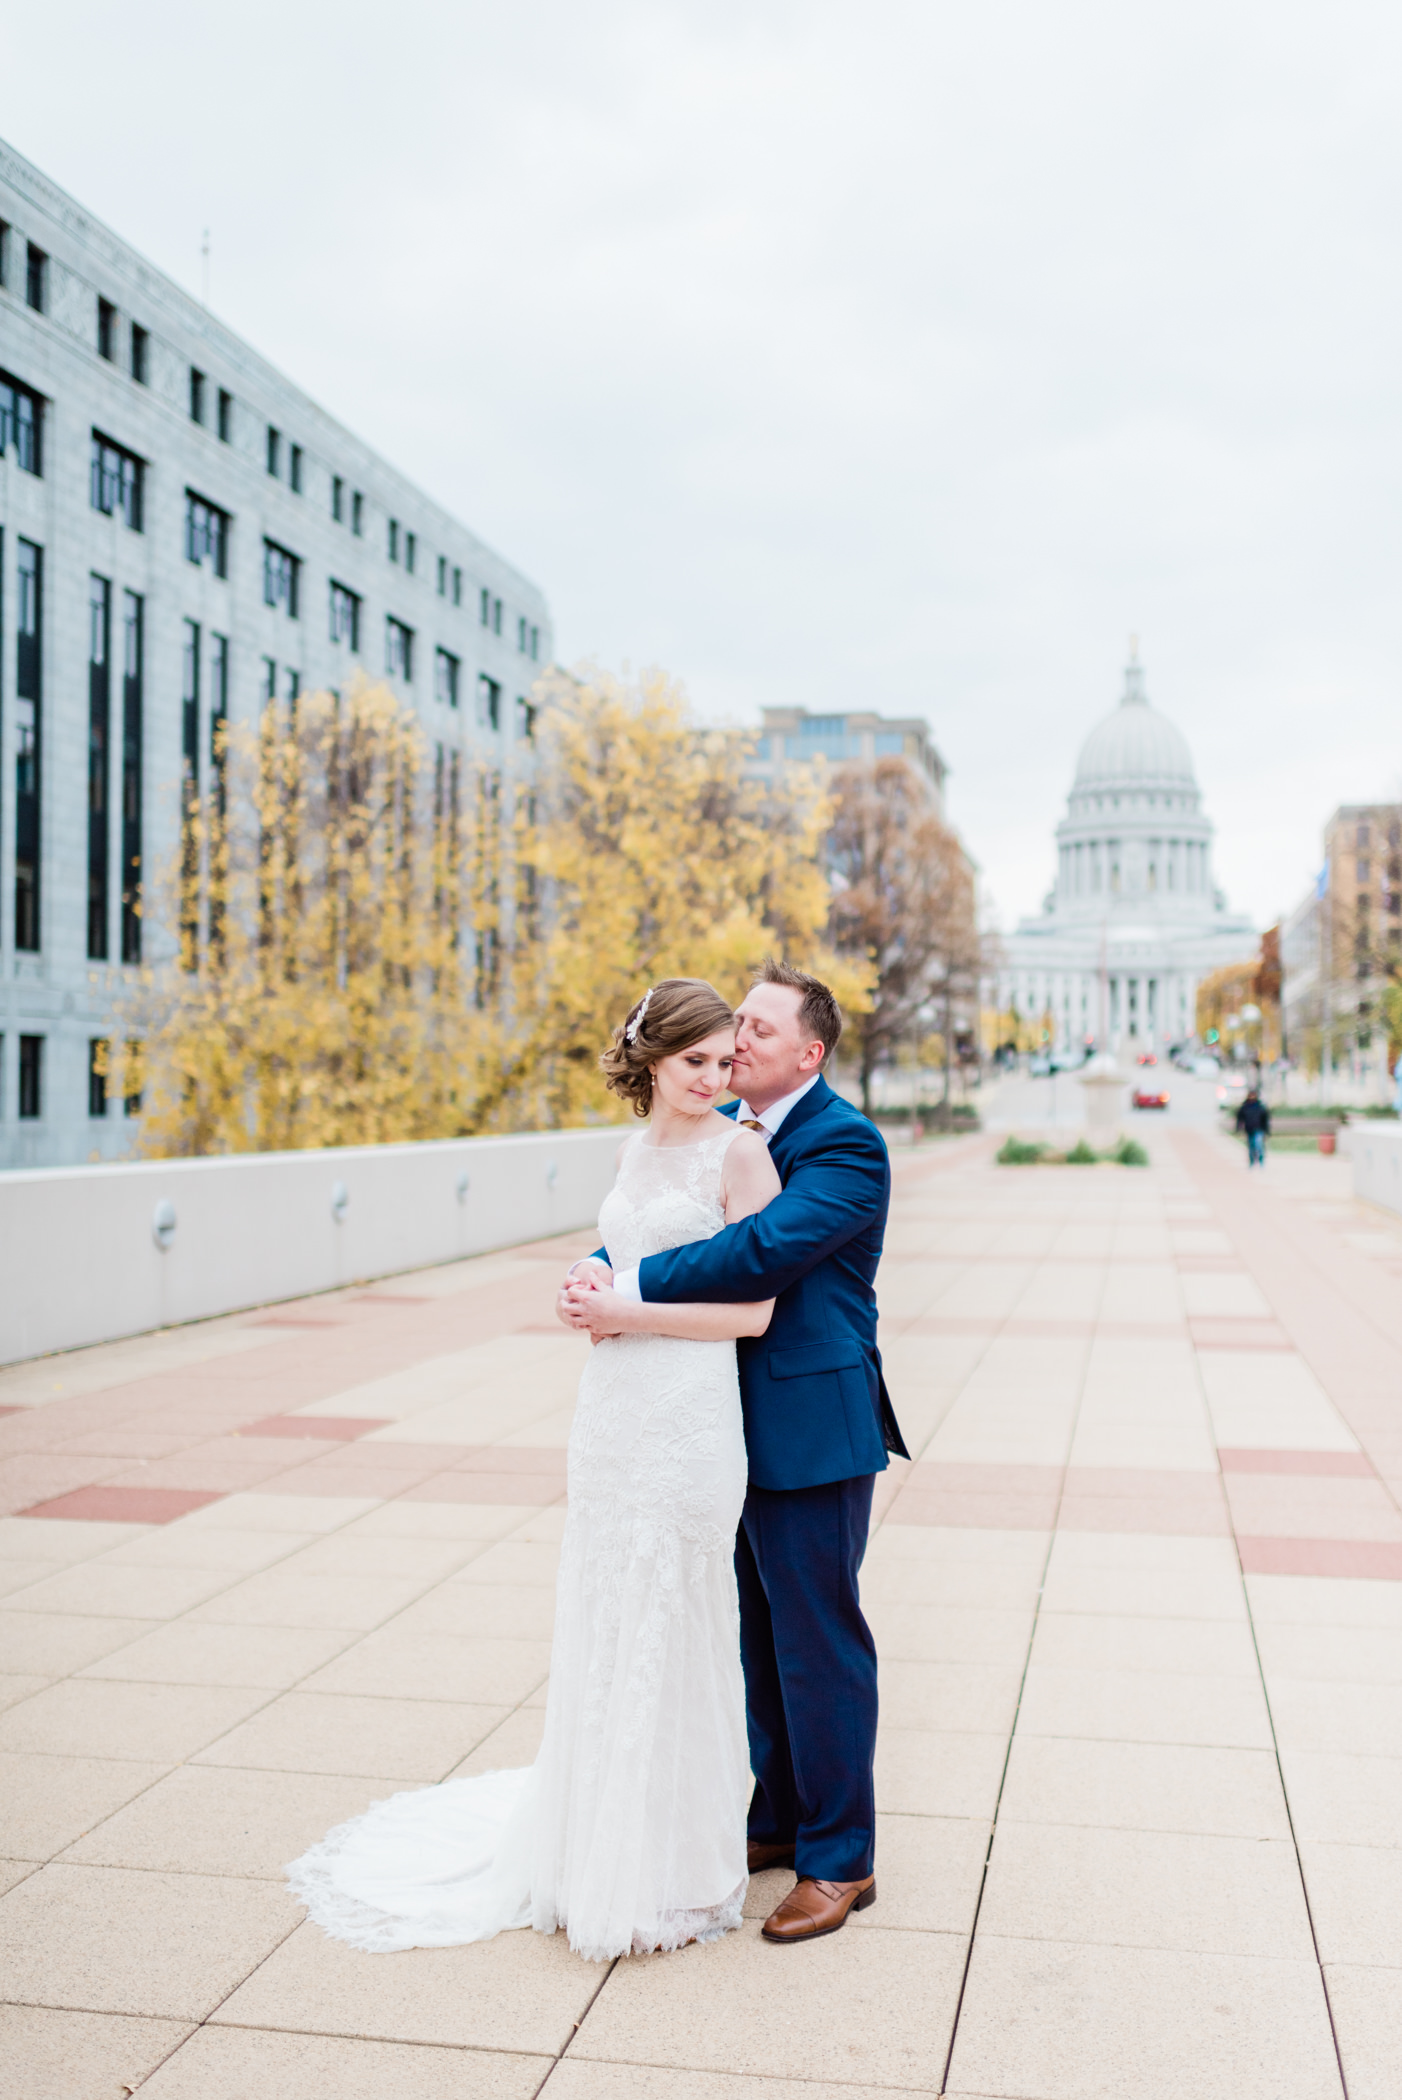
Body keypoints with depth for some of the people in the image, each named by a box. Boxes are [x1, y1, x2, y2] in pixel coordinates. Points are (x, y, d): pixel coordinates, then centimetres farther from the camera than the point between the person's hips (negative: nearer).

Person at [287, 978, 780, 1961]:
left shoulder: (738, 1152, -9)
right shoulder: (638, 1148, 12)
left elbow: (752, 1309, -13)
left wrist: (627, 1312, -13)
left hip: (686, 1427, -7)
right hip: (612, 1416, 7)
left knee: (667, 1641, 3)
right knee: (602, 1633, 15)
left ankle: (668, 1874, 21)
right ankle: (599, 1844, 34)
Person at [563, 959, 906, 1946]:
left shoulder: (844, 1144, -16)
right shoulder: (721, 1130, 9)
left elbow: (763, 1252, -29)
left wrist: (635, 1294, -27)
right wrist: (596, 1274, -14)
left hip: (811, 1433, -8)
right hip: (733, 1428, 8)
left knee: (819, 1645, 3)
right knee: (759, 1635, 19)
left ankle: (840, 1859, 19)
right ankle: (777, 1817, 37)